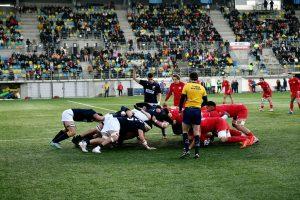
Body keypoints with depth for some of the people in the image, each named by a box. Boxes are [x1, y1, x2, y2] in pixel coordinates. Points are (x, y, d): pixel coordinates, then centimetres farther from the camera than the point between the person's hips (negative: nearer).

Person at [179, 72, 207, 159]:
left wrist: (180, 109, 9)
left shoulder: (187, 86, -1)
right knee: (197, 131, 5)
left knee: (185, 131, 10)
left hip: (188, 109, -2)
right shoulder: (202, 88, 7)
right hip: (197, 110, 3)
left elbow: (182, 98, -2)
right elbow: (205, 100, 12)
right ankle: (197, 152, 3)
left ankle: (186, 150, -1)